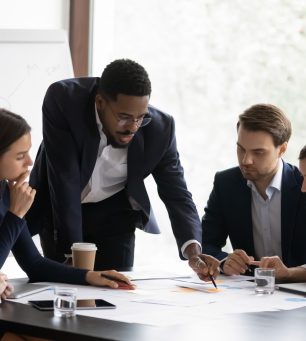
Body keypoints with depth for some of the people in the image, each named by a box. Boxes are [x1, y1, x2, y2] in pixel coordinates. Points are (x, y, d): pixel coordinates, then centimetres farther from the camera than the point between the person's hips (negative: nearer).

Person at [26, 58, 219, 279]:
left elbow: (176, 193, -17)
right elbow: (64, 179, -30)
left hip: (114, 214, 2)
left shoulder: (160, 127, -22)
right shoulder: (63, 100, -30)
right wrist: (72, 252, -32)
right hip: (59, 209, -2)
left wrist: (193, 251, -34)